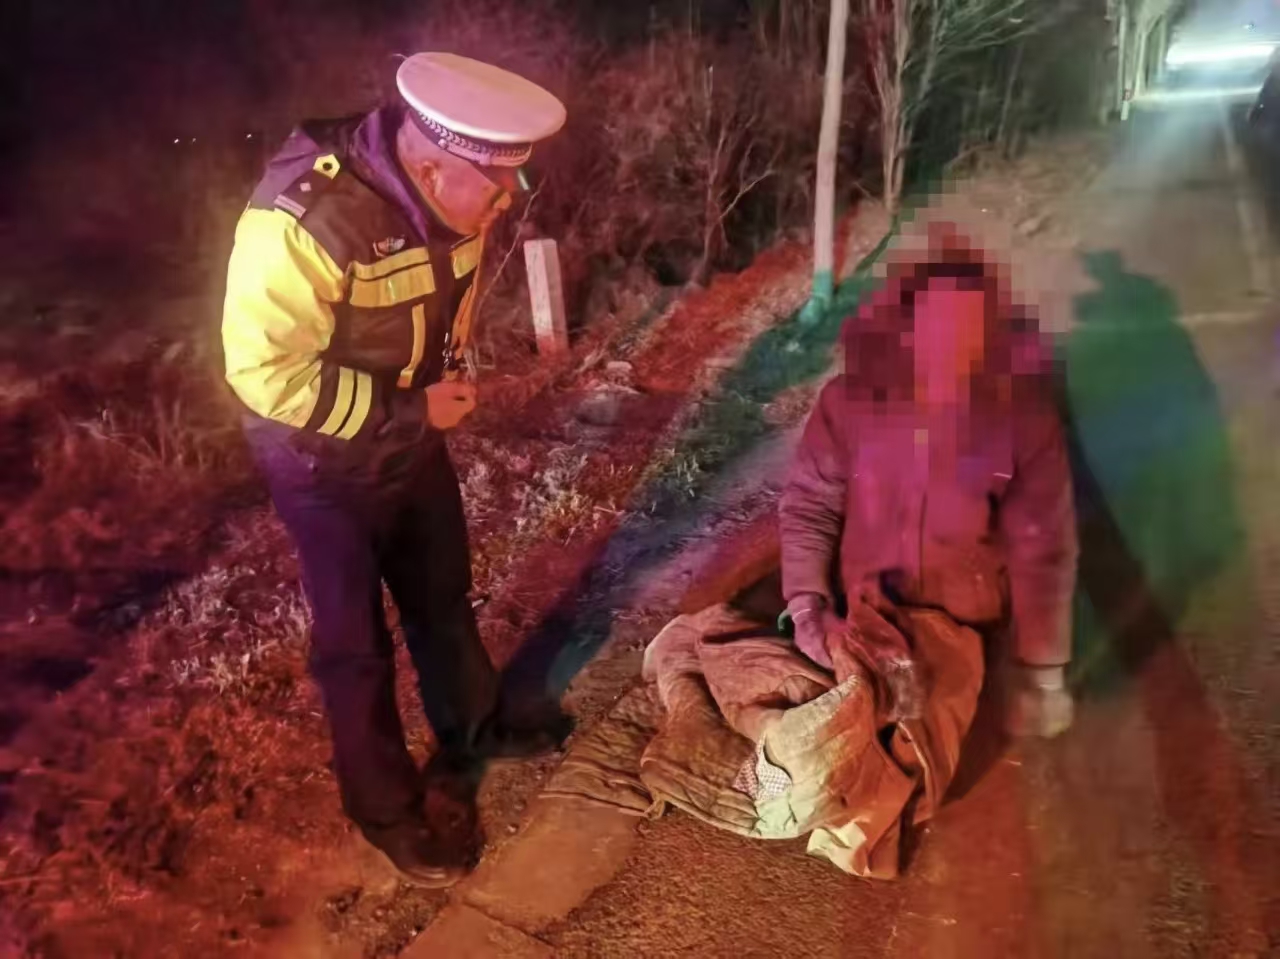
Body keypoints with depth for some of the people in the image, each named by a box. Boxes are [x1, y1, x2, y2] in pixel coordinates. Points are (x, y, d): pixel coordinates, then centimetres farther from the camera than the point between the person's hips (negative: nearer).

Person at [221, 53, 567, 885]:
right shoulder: (305, 220, -34)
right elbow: (264, 371, -28)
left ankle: (475, 727, 48)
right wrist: (411, 410, -24)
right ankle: (386, 807, 30)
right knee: (357, 639, 9)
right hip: (325, 457, -6)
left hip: (414, 429, 7)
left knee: (443, 592, 22)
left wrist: (449, 375, -4)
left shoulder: (451, 191, -11)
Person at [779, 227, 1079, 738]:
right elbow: (808, 505, -9)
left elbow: (1042, 549, -17)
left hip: (971, 628, 0)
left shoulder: (1023, 415, -23)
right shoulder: (849, 398, -21)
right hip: (867, 622, 1)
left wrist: (1042, 675, -15)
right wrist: (807, 601, -21)